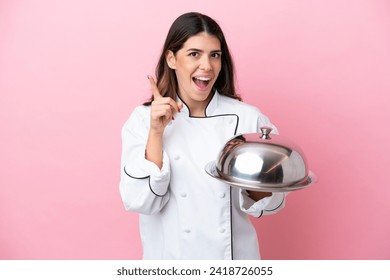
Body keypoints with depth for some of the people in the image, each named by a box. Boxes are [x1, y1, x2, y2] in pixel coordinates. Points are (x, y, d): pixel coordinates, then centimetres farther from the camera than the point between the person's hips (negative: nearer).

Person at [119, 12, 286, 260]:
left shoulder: (248, 118, -11)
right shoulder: (143, 120, -11)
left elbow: (268, 203, -7)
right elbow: (140, 201, -18)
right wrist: (156, 132, -25)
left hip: (235, 252, 1)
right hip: (170, 254, 0)